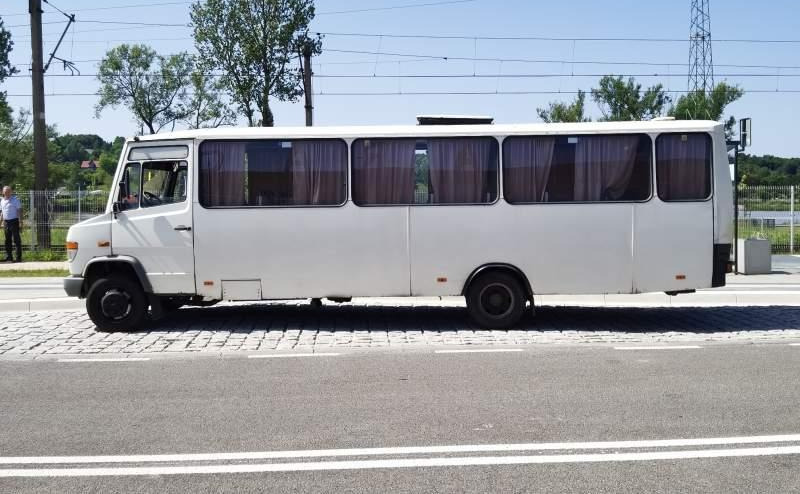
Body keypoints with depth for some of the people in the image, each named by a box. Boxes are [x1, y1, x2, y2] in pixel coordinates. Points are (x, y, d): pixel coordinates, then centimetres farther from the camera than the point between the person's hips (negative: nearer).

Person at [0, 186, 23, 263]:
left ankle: (19, 257, -5)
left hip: (14, 221, -7)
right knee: (7, 240, 10)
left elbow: (19, 211, -9)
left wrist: (20, 222, -16)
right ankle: (8, 257, 16)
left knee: (16, 240, -6)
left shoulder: (15, 199, -5)